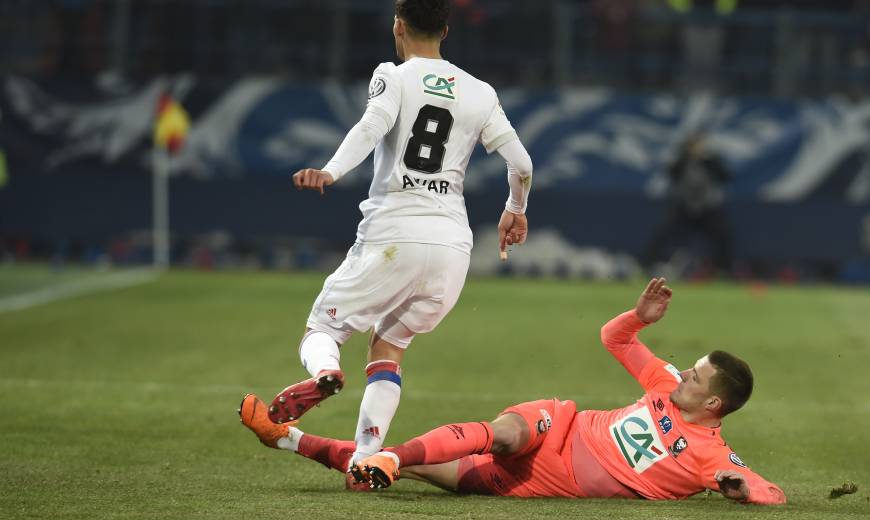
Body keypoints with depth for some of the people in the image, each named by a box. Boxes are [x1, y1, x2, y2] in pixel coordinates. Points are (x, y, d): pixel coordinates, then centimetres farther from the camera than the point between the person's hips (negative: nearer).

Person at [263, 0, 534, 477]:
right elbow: (521, 163, 10)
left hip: (393, 236, -4)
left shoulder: (394, 77, 2)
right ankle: (365, 458, 1)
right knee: (388, 348, 19)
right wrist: (515, 211, 30)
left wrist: (330, 172, -33)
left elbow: (371, 127, -18)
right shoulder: (479, 94, 13)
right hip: (453, 245, 4)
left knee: (321, 328, 8)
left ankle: (323, 372, -28)